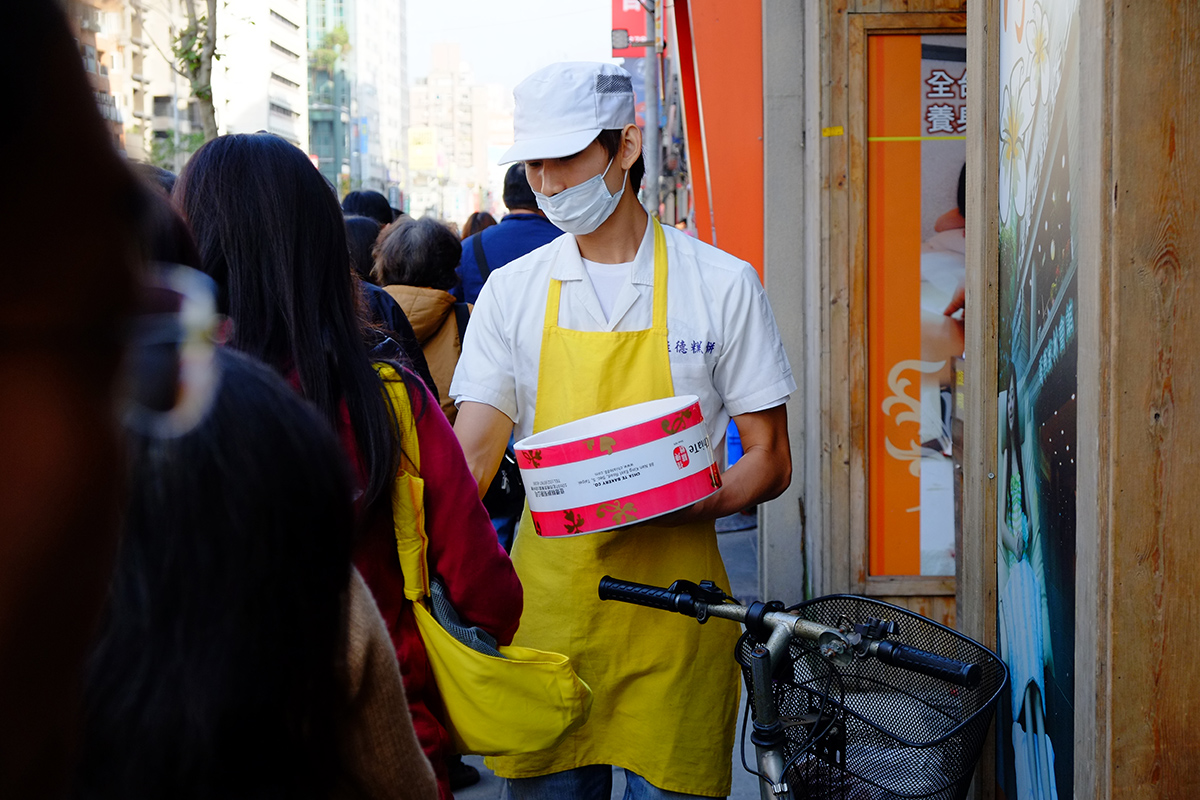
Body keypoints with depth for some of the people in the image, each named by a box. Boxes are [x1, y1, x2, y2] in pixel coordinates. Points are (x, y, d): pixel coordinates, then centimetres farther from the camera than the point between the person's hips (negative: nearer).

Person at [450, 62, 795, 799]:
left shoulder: (722, 284, 0)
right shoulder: (511, 291, 5)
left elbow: (770, 463, 1)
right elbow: (469, 458, 0)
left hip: (672, 608, -2)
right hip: (545, 604, 2)